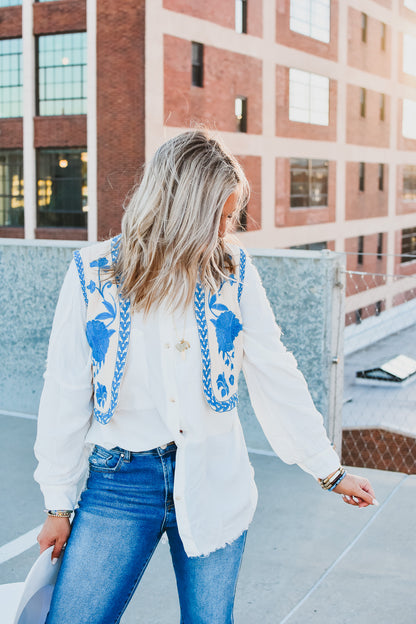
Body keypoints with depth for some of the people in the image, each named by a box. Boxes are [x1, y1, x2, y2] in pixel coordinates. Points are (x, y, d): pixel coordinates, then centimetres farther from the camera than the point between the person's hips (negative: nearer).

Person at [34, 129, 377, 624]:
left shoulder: (233, 271, -3)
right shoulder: (93, 274, -7)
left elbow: (277, 379, 3)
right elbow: (65, 394, -2)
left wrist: (329, 470, 6)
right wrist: (58, 503, 2)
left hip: (213, 484, 1)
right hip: (119, 486, -1)